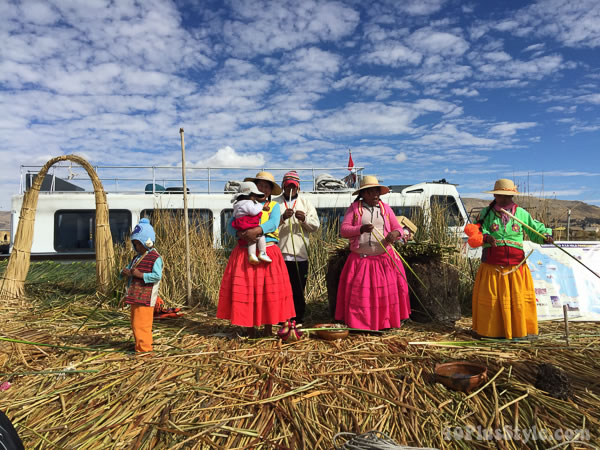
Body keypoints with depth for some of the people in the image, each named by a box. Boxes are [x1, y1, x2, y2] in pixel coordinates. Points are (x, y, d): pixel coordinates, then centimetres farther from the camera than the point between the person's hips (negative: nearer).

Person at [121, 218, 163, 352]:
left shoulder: (155, 258, -12)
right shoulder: (137, 257, 17)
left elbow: (157, 276, -23)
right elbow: (128, 268, 20)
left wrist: (140, 275, -23)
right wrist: (125, 272, -4)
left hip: (145, 298, -10)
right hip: (135, 297, 10)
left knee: (141, 325, -7)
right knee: (135, 324, 18)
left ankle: (144, 349, 4)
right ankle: (140, 347, 31)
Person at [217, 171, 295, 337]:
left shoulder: (274, 206, 12)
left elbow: (273, 223, -9)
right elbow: (230, 225, 2)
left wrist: (256, 230, -26)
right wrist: (241, 234, -19)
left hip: (268, 253, -1)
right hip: (245, 253, 1)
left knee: (269, 290, -3)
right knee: (245, 289, -2)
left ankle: (268, 328, 10)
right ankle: (249, 328, 10)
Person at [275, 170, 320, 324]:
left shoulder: (306, 203, 14)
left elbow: (316, 226, 6)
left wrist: (304, 219, -13)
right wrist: (282, 218, -20)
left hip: (300, 254, 1)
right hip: (280, 253, -1)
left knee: (298, 290, 5)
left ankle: (298, 320, 17)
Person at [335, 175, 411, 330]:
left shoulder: (385, 208, 11)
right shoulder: (354, 208, 4)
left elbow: (399, 229, 11)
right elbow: (343, 230, -5)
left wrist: (396, 233, -14)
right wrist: (361, 229, -24)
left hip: (384, 259, 2)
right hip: (360, 260, -2)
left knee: (387, 291, 3)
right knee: (358, 292, -2)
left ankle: (387, 321, 18)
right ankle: (358, 324, 10)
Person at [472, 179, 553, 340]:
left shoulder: (521, 213, 8)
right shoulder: (486, 213, 4)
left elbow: (535, 229, 12)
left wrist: (546, 235, -8)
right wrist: (486, 237, -25)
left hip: (516, 265, 1)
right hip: (492, 266, -1)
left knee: (519, 297, 3)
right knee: (490, 298, 4)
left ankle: (522, 329, 18)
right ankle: (490, 330, 19)